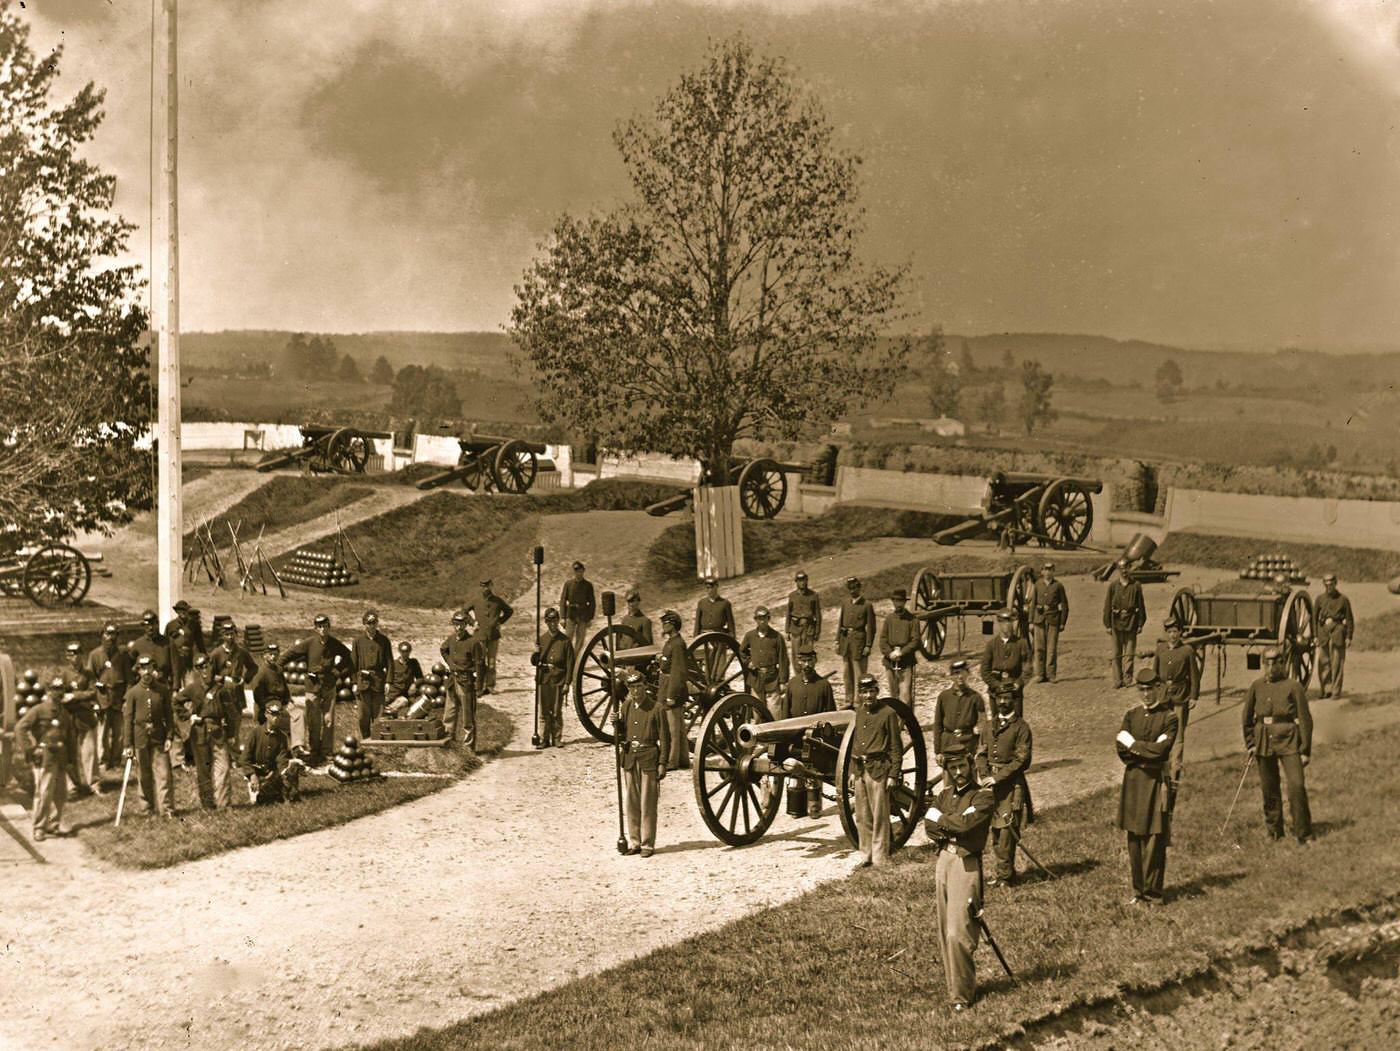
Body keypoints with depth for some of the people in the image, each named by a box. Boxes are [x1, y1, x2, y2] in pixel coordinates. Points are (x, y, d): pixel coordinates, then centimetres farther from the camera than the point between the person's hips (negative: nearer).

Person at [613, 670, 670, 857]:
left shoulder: (656, 708, -6)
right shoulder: (626, 706, 9)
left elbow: (664, 738, -5)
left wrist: (662, 763, -10)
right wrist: (616, 723, -3)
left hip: (648, 759, -5)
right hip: (630, 758, 5)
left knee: (648, 804, -2)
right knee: (632, 803, 9)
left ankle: (648, 844, 4)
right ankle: (634, 842, 17)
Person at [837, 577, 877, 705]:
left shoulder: (867, 605, -8)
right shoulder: (845, 602, 8)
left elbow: (870, 627, -7)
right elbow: (840, 621, 13)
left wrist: (868, 646, -10)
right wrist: (838, 641, 9)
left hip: (858, 639, -6)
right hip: (845, 639, 6)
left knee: (859, 673, -4)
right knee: (847, 672, 13)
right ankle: (849, 701, 22)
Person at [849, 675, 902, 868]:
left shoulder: (888, 713, -5)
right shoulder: (858, 712, 12)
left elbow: (896, 748, -5)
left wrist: (893, 775, -9)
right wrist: (853, 770, 14)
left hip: (879, 769, -6)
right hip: (860, 770, 6)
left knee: (879, 816, -3)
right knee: (862, 817, 10)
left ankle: (880, 859, 3)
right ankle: (866, 856, 19)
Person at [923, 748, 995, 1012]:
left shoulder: (983, 796, -6)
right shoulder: (945, 795, 14)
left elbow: (966, 822, -20)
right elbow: (930, 828, 4)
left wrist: (939, 817, -4)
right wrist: (953, 828, -12)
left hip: (966, 864, -7)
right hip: (943, 861, 7)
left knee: (958, 933, -12)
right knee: (945, 933, 10)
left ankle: (962, 994, -4)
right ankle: (954, 984, 22)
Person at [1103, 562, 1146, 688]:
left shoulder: (1136, 586, 2)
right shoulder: (1113, 586, 3)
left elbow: (1141, 606, 4)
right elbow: (1107, 606, 4)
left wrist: (1140, 624, 1)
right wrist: (1107, 624, 0)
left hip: (1131, 622, -1)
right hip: (1117, 622, 1)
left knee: (1130, 652, 1)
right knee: (1117, 653, 3)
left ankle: (1128, 679, 8)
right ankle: (1118, 680, 8)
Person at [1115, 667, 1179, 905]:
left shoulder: (1168, 717, -3)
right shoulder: (1132, 714, 10)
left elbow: (1160, 750, -15)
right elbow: (1122, 750, 2)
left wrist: (1133, 744, -6)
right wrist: (1146, 752, -8)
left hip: (1156, 782, -4)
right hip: (1133, 779, 4)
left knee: (1155, 839, -4)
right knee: (1134, 839, 7)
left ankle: (1152, 893, 3)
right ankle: (1138, 890, 15)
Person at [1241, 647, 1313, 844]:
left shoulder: (1293, 686, -4)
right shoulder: (1256, 686, 7)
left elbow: (1305, 719, -3)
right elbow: (1247, 717, 17)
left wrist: (1305, 750, -5)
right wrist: (1250, 743, 12)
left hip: (1288, 740, -4)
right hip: (1264, 740, 4)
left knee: (1297, 785, -12)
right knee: (1269, 789, 9)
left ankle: (1303, 832, -1)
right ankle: (1274, 831, 23)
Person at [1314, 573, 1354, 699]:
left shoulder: (1343, 600, 3)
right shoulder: (1319, 599, 10)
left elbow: (1350, 619, 4)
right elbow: (1314, 617, 12)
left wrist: (1349, 637, -2)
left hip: (1338, 633, -3)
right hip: (1323, 632, 3)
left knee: (1337, 664, -3)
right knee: (1323, 662, 1)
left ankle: (1336, 692, 2)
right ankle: (1326, 690, 10)